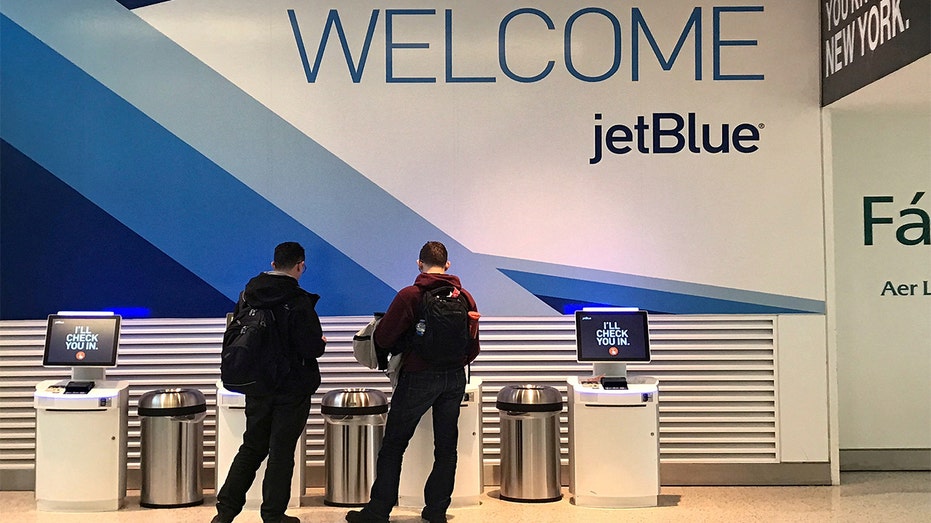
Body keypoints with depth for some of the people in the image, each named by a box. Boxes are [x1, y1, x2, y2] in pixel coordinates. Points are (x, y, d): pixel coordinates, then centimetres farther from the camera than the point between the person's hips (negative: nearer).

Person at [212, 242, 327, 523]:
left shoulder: (248, 294, 1)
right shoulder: (299, 302, -18)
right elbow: (312, 349, -20)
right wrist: (322, 342, 3)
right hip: (292, 390, -5)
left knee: (251, 448, 16)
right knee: (281, 452, 6)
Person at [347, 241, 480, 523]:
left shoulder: (409, 296, -11)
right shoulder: (465, 297, 3)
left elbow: (383, 338, -11)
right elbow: (473, 346, 8)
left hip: (418, 377, -4)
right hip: (455, 378, 4)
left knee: (392, 446, 5)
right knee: (446, 447, 12)